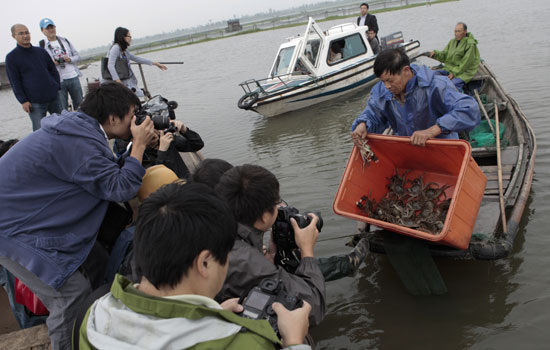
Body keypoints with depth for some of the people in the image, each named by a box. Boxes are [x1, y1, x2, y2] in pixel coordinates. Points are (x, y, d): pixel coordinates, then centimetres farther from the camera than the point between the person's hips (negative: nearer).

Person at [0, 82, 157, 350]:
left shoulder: (77, 128, 3)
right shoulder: (78, 142, -28)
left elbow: (106, 177, 12)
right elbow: (121, 189, -25)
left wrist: (140, 145, 3)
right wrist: (139, 145, -16)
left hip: (29, 215, 10)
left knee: (97, 264, 10)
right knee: (73, 293, -11)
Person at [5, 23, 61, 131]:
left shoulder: (41, 51, 12)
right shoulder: (11, 57, 0)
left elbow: (53, 70, 17)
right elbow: (14, 82, -3)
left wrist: (59, 88, 6)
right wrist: (23, 101, -10)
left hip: (53, 97, 4)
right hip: (35, 102, -4)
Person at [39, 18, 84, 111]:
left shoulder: (64, 40, 13)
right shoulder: (42, 45, 1)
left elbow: (77, 56, 14)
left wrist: (70, 59, -7)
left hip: (73, 77, 4)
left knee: (80, 105, 10)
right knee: (62, 110, -1)